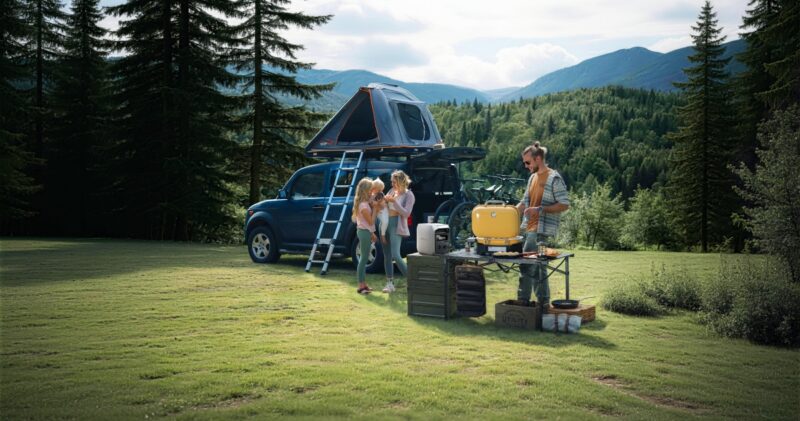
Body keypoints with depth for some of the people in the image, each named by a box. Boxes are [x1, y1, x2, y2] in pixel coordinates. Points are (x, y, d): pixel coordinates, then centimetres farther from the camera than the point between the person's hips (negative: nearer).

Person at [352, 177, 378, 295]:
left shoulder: (365, 203, 11)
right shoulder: (364, 205, -19)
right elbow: (371, 221, -16)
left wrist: (371, 233, 16)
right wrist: (374, 208, -14)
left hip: (364, 231, 10)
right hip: (364, 232, -10)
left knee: (364, 258, 13)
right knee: (364, 259, -6)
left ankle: (363, 284, 20)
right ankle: (361, 286, -2)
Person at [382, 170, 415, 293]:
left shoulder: (408, 195, -6)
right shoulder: (392, 191, 12)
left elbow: (406, 213, -15)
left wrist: (394, 201, -21)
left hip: (397, 226, -7)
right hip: (385, 224, 7)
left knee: (395, 255, -15)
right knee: (387, 255, 7)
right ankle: (390, 283, 13)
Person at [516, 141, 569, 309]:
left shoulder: (554, 178, -9)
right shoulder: (533, 177, 16)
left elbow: (564, 204, -12)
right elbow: (525, 202, 22)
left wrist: (540, 209, -20)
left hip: (541, 231, -8)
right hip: (529, 229, 8)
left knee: (527, 266, -7)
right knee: (537, 267, 11)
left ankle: (523, 300, 3)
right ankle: (543, 303, 19)